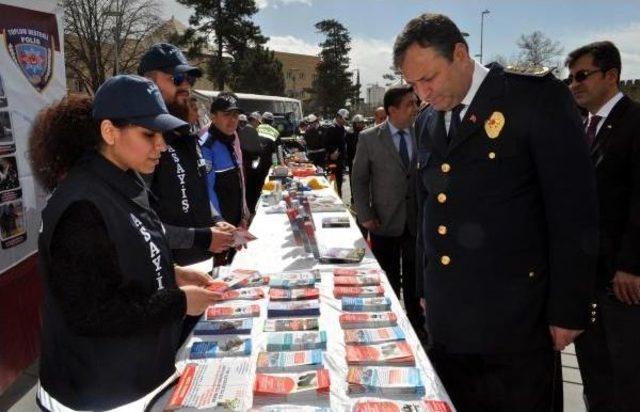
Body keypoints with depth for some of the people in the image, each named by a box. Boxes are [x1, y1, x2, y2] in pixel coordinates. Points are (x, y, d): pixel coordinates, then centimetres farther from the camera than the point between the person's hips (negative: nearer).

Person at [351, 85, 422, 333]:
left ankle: (416, 325, 30)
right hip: (384, 223, -2)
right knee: (388, 282, 10)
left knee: (414, 280, 13)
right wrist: (365, 216, -7)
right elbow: (359, 180, -1)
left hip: (417, 222, 2)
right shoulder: (369, 138, -5)